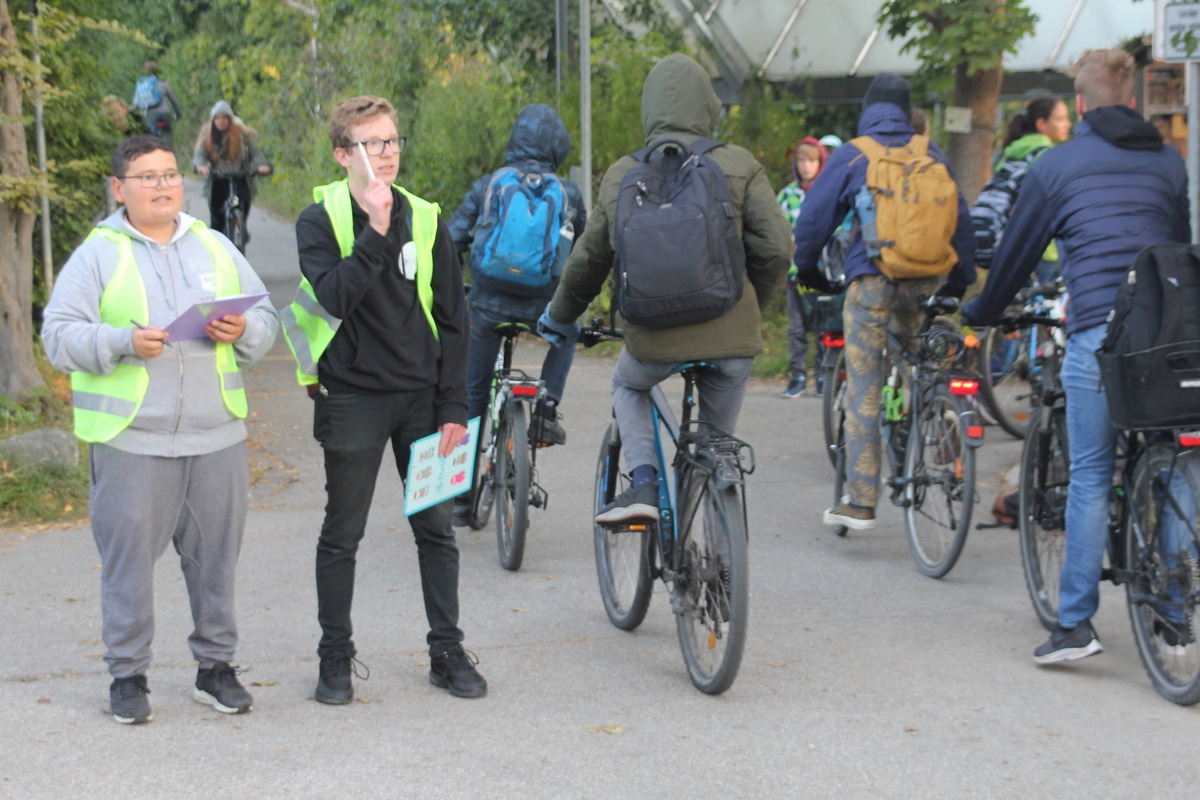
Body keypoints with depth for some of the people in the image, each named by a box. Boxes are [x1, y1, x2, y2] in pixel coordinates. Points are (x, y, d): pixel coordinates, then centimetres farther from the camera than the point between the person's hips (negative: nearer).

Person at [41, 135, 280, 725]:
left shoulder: (215, 248, 15)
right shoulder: (97, 255, 3)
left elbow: (266, 317, 17)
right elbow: (59, 336, -4)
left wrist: (244, 332, -6)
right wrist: (123, 342, -19)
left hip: (217, 435, 3)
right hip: (130, 439, -3)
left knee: (215, 555, 7)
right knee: (129, 558, -1)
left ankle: (215, 666, 20)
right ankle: (128, 675, 10)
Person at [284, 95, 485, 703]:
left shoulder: (425, 221, 5)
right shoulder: (320, 221, -5)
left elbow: (451, 321, 6)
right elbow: (336, 296, -22)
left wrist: (453, 408, 1)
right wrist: (375, 232, -28)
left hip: (421, 396, 3)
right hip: (352, 397, -3)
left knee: (436, 527, 7)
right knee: (342, 535, 5)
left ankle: (448, 652, 18)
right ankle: (336, 658, 17)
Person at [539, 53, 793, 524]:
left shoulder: (623, 174, 5)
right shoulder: (738, 166, 1)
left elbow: (589, 259, 13)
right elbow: (775, 248, -4)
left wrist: (560, 316, 31)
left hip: (653, 335, 0)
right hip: (729, 334, 0)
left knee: (628, 387, 32)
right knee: (720, 438, 20)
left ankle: (644, 485, 10)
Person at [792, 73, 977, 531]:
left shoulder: (851, 155, 1)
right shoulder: (932, 155, 9)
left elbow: (815, 216, 4)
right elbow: (961, 219, 14)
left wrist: (807, 269, 21)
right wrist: (961, 281, 25)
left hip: (872, 280, -3)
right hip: (926, 281, 3)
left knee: (862, 395, -2)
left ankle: (860, 503, -4)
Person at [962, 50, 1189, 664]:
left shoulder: (1056, 165, 7)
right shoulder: (1169, 162, 17)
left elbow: (1016, 253, 14)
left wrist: (979, 313, 31)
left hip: (1097, 332, -3)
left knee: (1090, 478, 1)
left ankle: (1075, 623, -2)